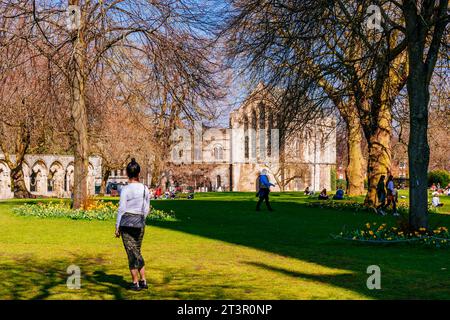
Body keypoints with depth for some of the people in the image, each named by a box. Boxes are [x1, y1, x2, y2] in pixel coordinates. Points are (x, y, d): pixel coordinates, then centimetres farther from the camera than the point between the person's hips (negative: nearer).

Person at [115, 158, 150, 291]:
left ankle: (135, 283, 7)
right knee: (137, 252, 18)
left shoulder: (125, 189, -11)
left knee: (131, 253, 3)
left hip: (126, 222, -4)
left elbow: (121, 209, -10)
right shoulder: (145, 189, 3)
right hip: (140, 223, 4)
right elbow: (146, 209, 9)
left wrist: (117, 227, -2)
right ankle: (143, 281, 17)